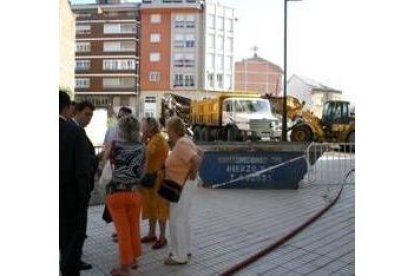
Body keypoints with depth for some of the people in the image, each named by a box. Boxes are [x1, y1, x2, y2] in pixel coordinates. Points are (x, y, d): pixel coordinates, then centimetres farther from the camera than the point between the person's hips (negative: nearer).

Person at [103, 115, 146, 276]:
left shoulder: (115, 145, -12)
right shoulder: (141, 148, -4)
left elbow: (105, 158, 8)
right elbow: (143, 172, 0)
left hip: (116, 193, -3)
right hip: (134, 192, 3)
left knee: (122, 230, 6)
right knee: (134, 227, 18)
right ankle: (133, 259, 33)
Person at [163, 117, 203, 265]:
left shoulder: (181, 144, -21)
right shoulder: (183, 141, 8)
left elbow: (197, 160, -32)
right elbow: (200, 153, 17)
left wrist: (193, 174, -16)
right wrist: (191, 170, 11)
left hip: (181, 187, -10)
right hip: (182, 185, 10)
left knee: (177, 221, -1)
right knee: (183, 219, 19)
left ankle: (179, 256, 9)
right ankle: (185, 249, 32)